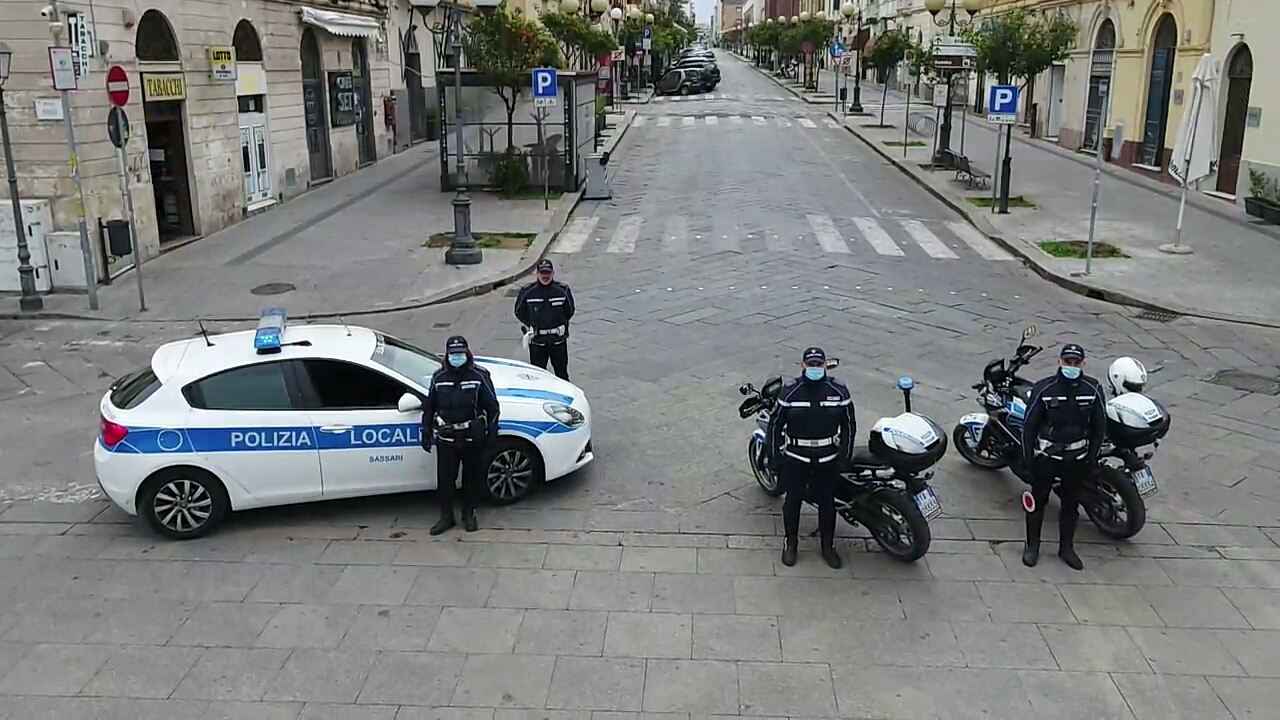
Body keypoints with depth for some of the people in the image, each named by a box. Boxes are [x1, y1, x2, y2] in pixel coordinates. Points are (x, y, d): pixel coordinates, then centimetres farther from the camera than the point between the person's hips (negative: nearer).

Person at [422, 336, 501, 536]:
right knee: (445, 479, 4)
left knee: (472, 477, 10)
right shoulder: (439, 378, 1)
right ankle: (446, 516, 20)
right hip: (446, 438, 2)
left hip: (473, 438, -1)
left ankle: (469, 514, 28)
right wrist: (426, 433, 9)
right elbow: (429, 407, 10)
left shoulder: (479, 376, -7)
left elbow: (492, 406, -2)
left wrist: (491, 432, -5)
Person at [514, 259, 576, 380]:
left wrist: (561, 325, 0)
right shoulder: (527, 291, -7)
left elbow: (569, 311, 7)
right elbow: (519, 312, 6)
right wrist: (531, 326, 0)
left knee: (562, 373, 13)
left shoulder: (563, 290, -6)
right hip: (536, 342, 0)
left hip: (558, 340, 0)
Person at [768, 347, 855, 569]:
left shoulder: (839, 391, -7)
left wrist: (844, 457, 2)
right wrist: (778, 454, -2)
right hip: (795, 459, -1)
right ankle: (791, 544, 32)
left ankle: (828, 546, 32)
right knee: (793, 501, 13)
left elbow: (848, 425, 3)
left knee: (827, 503, 14)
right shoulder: (789, 392, -11)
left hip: (827, 460, 1)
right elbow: (776, 424, -3)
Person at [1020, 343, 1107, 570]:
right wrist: (1027, 455, -6)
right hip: (1046, 455, -2)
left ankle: (1066, 547, 30)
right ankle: (1032, 546, 23)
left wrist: (1092, 458, 0)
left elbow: (1099, 426, 2)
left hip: (1076, 458, 2)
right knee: (1037, 500, 8)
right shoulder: (1043, 389, -13)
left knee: (1071, 504, 14)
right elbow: (1029, 423, -6)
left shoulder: (1093, 390, -7)